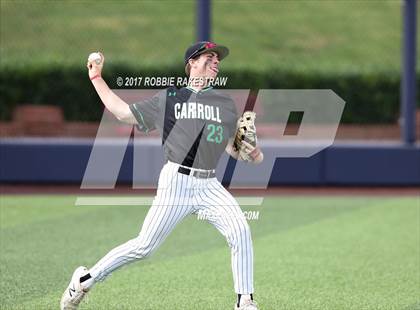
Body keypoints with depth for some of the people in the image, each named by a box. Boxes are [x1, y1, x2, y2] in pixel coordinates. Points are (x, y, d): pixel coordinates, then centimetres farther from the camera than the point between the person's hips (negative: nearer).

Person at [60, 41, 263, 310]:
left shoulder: (226, 104, 16)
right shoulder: (168, 98, 9)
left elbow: (232, 148, 19)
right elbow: (124, 113, 13)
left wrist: (252, 153, -3)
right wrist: (96, 78, 12)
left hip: (210, 185, 3)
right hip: (177, 181, -3)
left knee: (241, 232, -17)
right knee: (145, 246, -7)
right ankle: (85, 279, 8)